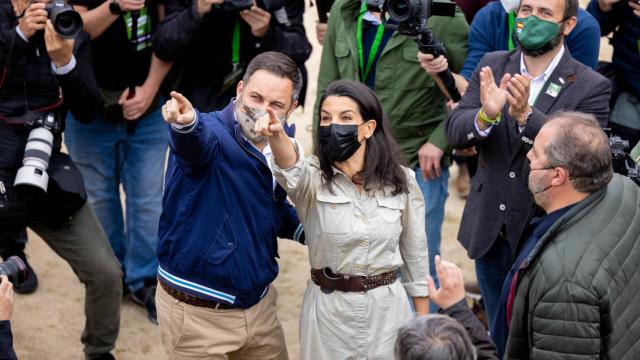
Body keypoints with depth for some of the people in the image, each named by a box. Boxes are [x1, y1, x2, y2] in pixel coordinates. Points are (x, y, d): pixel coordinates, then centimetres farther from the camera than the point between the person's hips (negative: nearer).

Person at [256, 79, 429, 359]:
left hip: (387, 308, 1)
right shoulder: (314, 178, -8)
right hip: (329, 310, -1)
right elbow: (290, 168, -34)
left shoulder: (401, 181, -3)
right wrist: (277, 135, -56)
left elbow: (415, 254, 6)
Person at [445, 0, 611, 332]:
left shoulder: (591, 87, -10)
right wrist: (486, 115, -30)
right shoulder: (492, 66, 1)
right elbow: (455, 133, -7)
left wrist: (525, 115, -35)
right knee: (499, 333, 19)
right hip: (489, 230, 4)